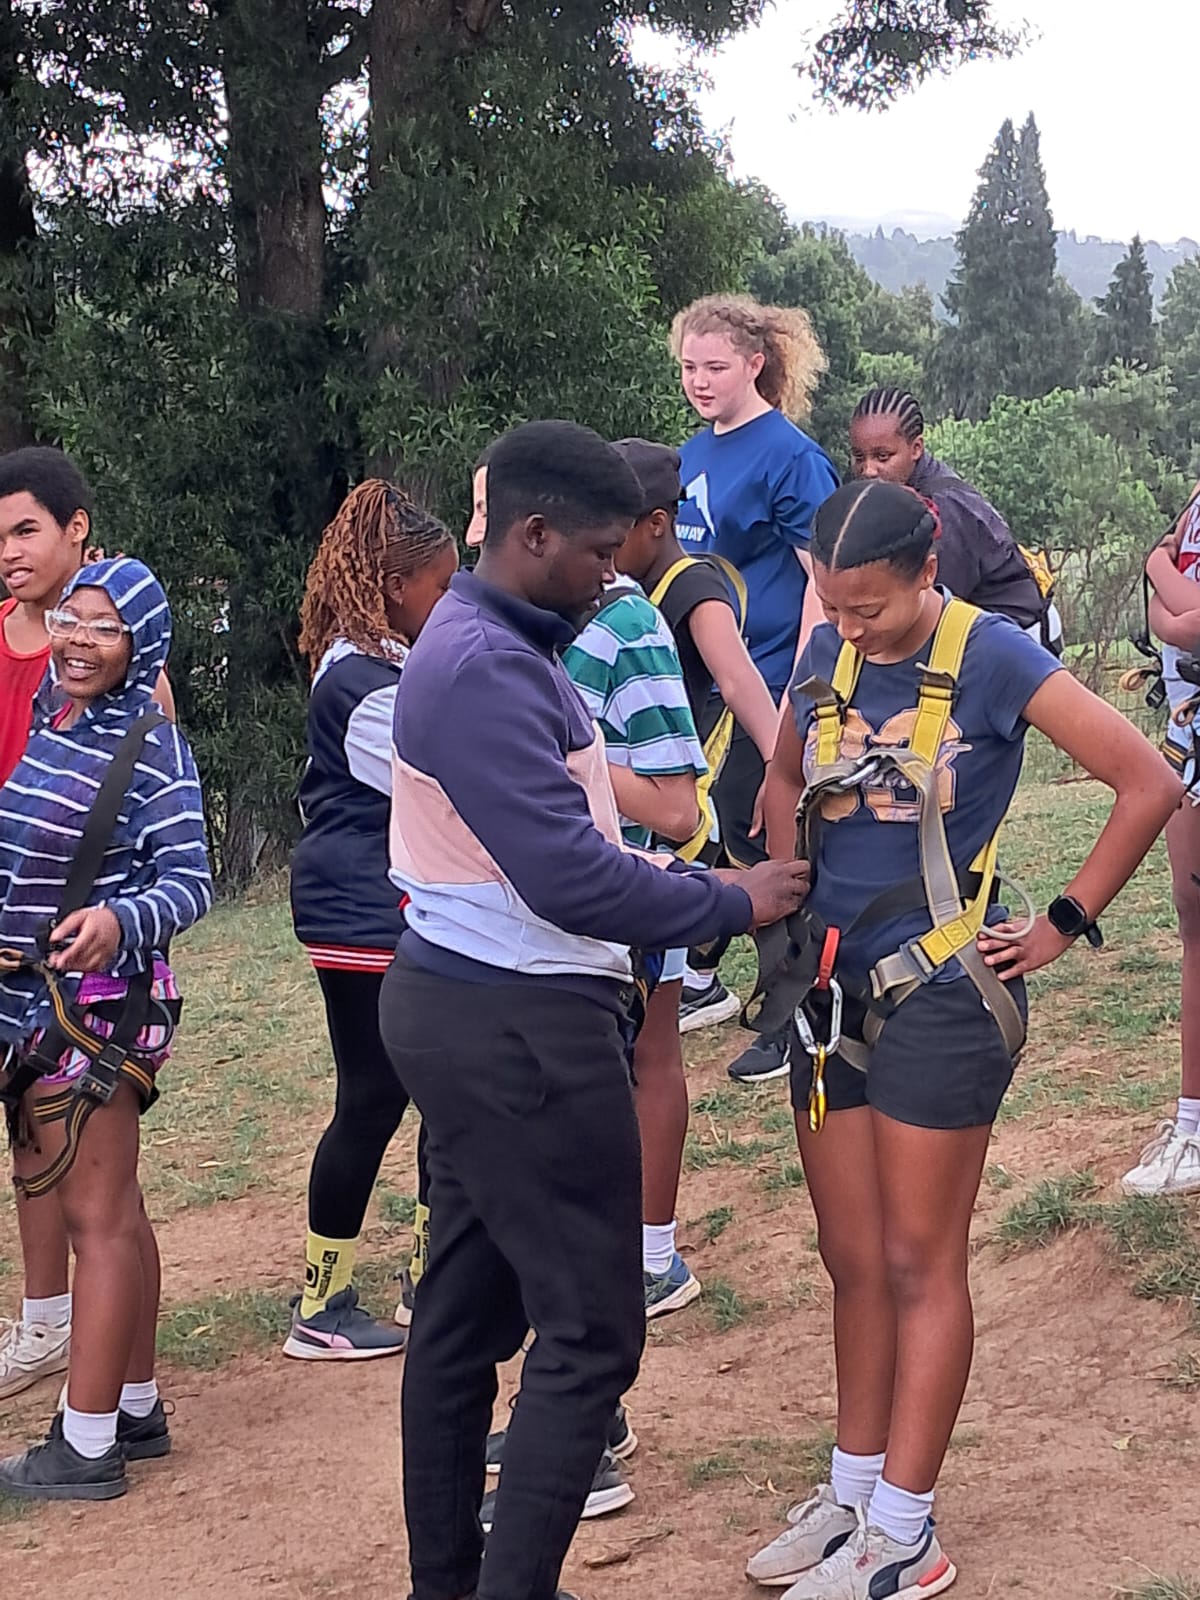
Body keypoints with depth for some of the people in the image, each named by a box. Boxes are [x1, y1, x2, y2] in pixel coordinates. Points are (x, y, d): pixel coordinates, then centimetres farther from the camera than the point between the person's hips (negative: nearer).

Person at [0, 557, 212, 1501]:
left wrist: (119, 922, -34)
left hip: (99, 1003, -8)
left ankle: (85, 1448, 3)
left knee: (99, 1217, -3)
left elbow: (190, 883, -17)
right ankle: (136, 1408, 27)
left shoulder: (151, 747, -12)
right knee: (114, 1212, 16)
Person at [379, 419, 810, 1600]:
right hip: (517, 1026, -10)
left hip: (460, 1006, 10)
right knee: (590, 1331, -5)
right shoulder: (489, 670, -20)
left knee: (466, 1304, 15)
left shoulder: (487, 644, 13)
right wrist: (731, 904, -13)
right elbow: (567, 878, -23)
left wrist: (666, 877, 7)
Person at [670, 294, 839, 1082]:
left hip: (766, 684, -8)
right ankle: (702, 982, 32)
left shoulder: (788, 455, -12)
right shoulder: (694, 455, 11)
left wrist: (797, 697, -20)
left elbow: (823, 577, -15)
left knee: (755, 843, -4)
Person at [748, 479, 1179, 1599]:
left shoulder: (992, 657, -13)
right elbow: (783, 781, 21)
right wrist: (792, 900, 9)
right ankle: (853, 1493, 26)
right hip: (830, 987, 6)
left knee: (918, 1266, 2)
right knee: (852, 1260, 13)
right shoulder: (825, 656, 3)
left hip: (940, 997, -6)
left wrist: (1062, 927, -11)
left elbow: (1148, 784, -14)